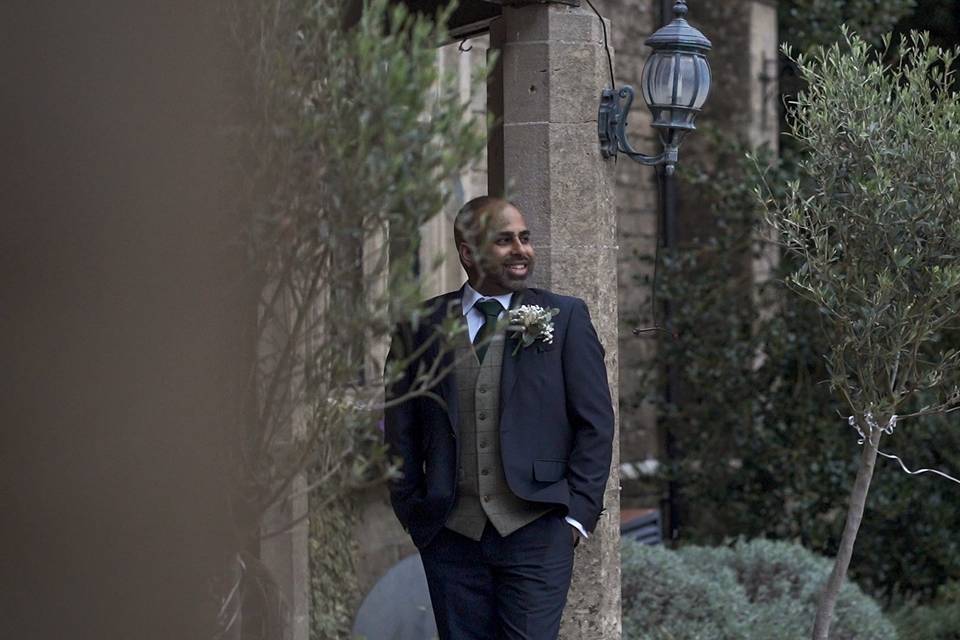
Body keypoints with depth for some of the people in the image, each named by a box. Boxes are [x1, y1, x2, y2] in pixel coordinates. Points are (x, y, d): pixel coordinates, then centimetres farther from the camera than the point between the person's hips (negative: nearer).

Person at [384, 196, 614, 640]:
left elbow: (595, 423, 3)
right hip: (450, 533, 2)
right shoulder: (422, 325, 7)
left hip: (536, 531, -2)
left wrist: (577, 513, -3)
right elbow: (400, 426, 11)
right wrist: (411, 511, 6)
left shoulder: (565, 317, 4)